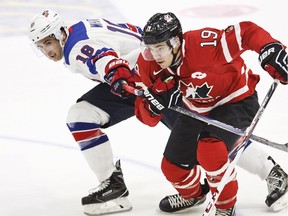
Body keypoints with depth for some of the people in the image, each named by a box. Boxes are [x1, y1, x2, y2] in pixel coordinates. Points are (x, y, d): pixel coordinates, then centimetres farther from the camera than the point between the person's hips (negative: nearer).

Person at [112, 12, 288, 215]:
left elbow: (246, 31, -29)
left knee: (209, 149, -30)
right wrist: (155, 101, -34)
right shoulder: (147, 64, -18)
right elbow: (147, 118, -12)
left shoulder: (203, 43, -36)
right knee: (173, 166, 10)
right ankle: (191, 193, 48)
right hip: (197, 110, 7)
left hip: (237, 100, -7)